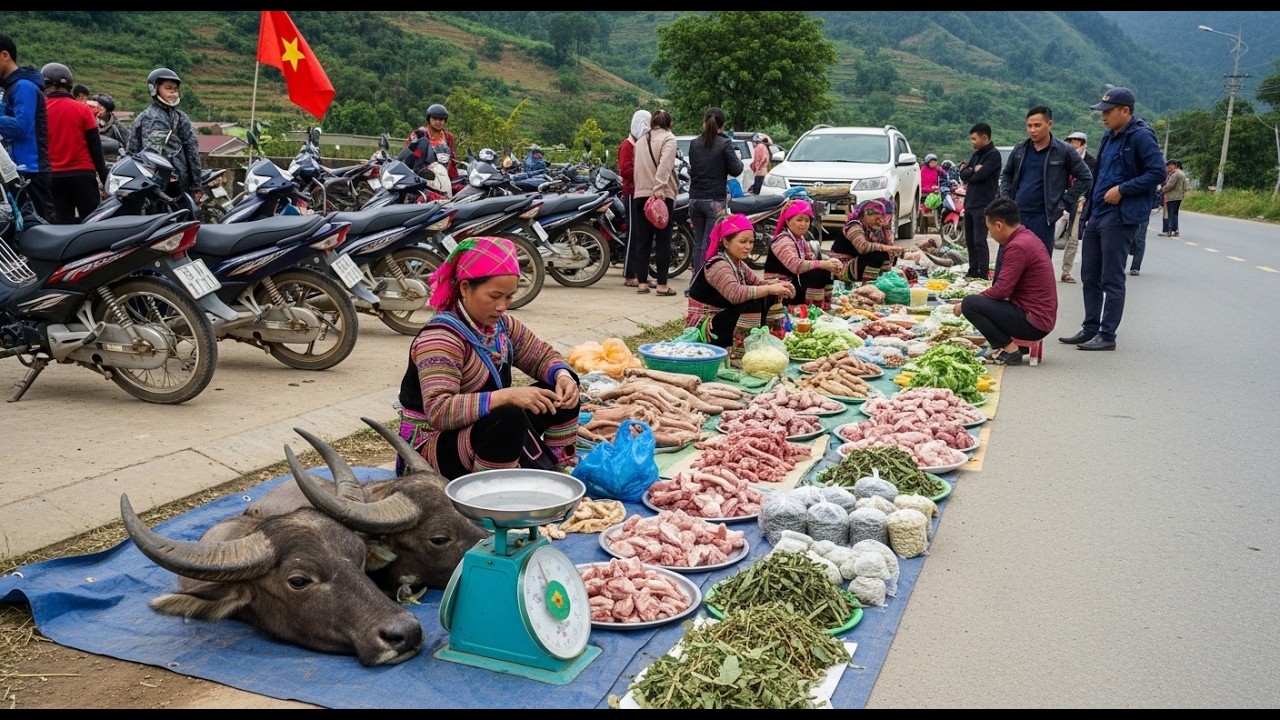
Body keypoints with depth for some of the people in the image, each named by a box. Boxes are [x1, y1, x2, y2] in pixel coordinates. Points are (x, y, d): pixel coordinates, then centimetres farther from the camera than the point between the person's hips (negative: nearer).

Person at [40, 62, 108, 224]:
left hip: (54, 176, 3)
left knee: (63, 223, 7)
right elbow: (95, 147, -6)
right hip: (82, 174, -3)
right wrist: (104, 177, 0)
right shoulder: (82, 109, -6)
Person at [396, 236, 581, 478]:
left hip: (485, 428, 9)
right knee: (508, 417, -36)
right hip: (433, 448, -9)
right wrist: (507, 396, -43)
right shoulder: (440, 338, -23)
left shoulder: (501, 325, 1)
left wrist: (563, 376, -12)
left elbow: (543, 356, 12)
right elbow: (438, 412, -34)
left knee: (563, 397, 1)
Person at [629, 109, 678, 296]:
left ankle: (642, 282, 9)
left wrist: (641, 187, 17)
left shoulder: (641, 141, 18)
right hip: (662, 195, -6)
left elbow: (637, 167, 16)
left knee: (642, 240, 9)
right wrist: (660, 187, -26)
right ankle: (662, 284, -4)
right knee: (663, 241, -3)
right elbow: (665, 163, -18)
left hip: (640, 195, 6)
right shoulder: (668, 139, -2)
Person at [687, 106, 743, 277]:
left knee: (698, 243, 12)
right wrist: (738, 159, 11)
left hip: (695, 199, 5)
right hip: (715, 200, -5)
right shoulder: (725, 144, -8)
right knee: (709, 244, -4)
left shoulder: (694, 143, 7)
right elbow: (736, 170, -7)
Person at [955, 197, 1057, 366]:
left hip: (1033, 323, -10)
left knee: (970, 305, -15)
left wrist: (964, 305, -8)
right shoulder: (1028, 237, 12)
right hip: (1043, 318, 10)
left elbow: (1002, 290, -19)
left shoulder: (1018, 246, -18)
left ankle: (1009, 350, -10)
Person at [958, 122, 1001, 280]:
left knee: (980, 241, -11)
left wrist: (968, 172, 0)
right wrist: (974, 170, -10)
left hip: (983, 205, -8)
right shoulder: (976, 154, 17)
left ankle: (983, 275, -10)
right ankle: (973, 272, 19)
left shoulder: (993, 155, -8)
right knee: (970, 241, 11)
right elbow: (963, 175, 8)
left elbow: (980, 175, -19)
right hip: (970, 203, 8)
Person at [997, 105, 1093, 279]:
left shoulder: (1064, 151, -5)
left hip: (1042, 218, -3)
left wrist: (1063, 203, -4)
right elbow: (1006, 174, 20)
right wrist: (1005, 198, 6)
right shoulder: (1020, 149, 6)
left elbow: (1085, 179, 1)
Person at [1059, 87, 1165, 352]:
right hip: (1097, 215, 9)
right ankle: (1090, 329, 21)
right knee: (1090, 277, 12)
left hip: (1120, 217, -9)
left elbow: (1157, 172, -18)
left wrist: (1122, 190, -20)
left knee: (1112, 280, -4)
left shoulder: (1141, 136, -11)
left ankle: (1107, 335, 2)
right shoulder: (1110, 137, 16)